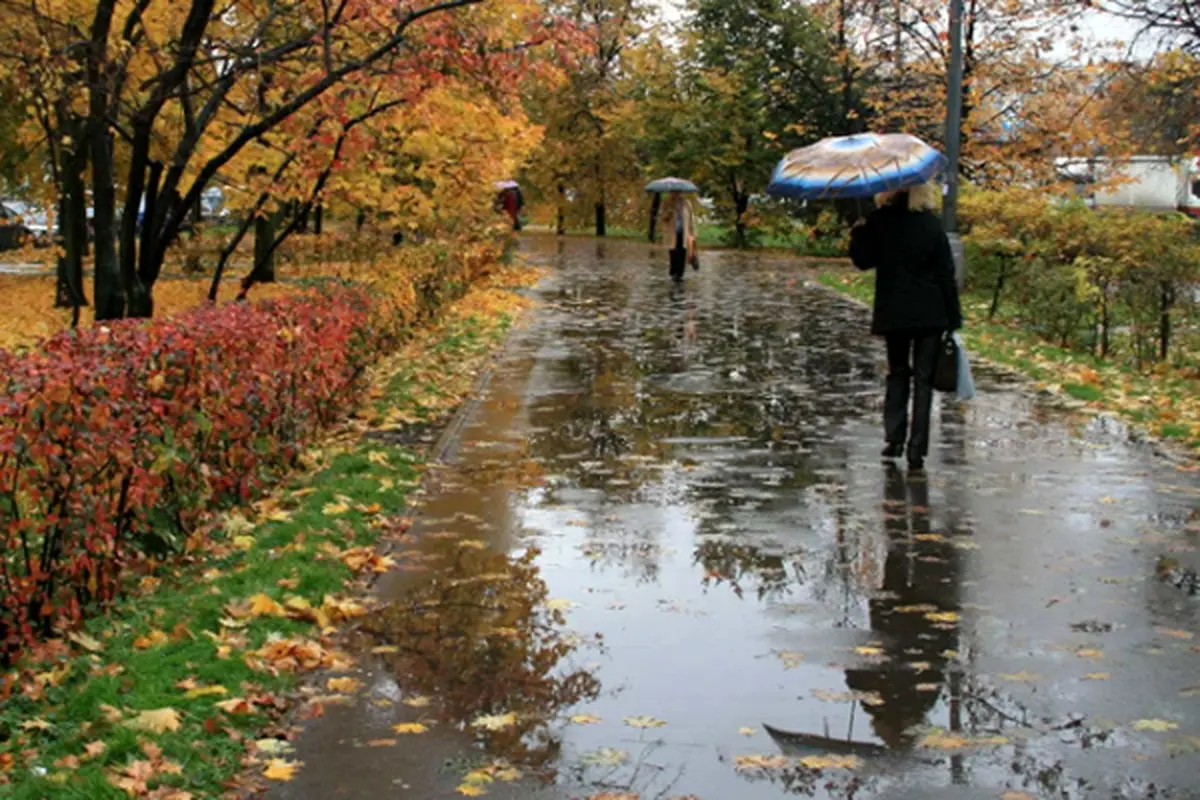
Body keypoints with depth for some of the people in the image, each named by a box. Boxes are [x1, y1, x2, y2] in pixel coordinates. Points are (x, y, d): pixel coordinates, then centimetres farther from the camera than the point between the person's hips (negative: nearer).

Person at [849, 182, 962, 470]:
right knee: (923, 377, 4)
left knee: (897, 373, 18)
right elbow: (946, 273, -4)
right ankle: (916, 449, 1)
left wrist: (857, 234, 22)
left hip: (892, 313, 1)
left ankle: (894, 438, 11)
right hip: (930, 314, -1)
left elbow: (863, 260, 5)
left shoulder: (878, 222, -5)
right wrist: (953, 318, 1)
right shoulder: (930, 223, -5)